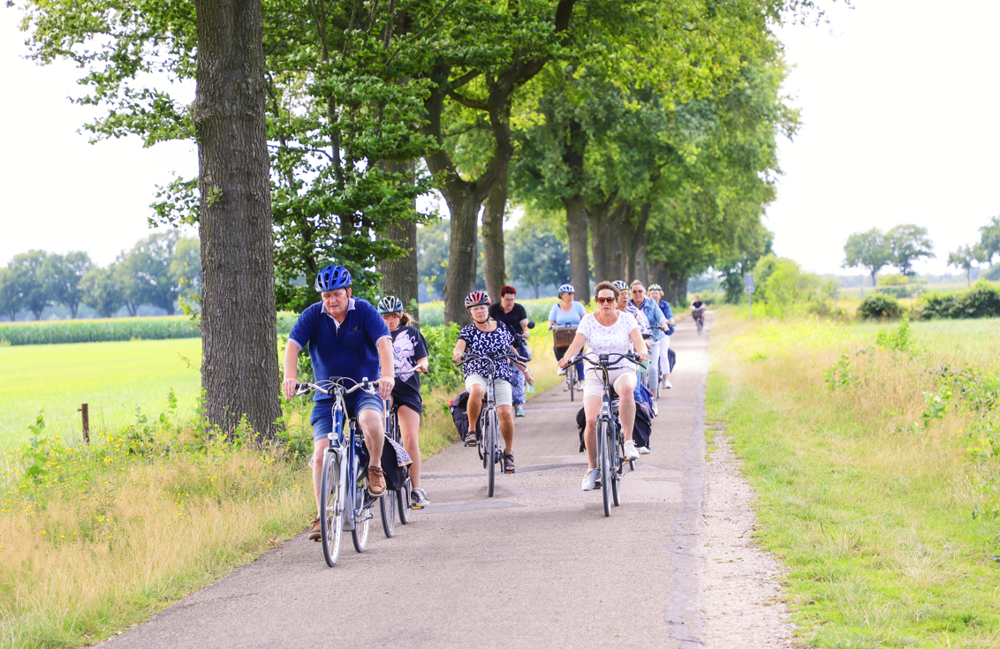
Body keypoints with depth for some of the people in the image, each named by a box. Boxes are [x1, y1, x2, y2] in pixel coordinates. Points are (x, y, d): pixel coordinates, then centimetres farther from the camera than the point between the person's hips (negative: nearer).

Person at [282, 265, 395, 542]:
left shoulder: (364, 311, -7)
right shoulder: (313, 315, -3)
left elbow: (383, 341, -20)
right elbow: (293, 344, -15)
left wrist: (387, 375, -37)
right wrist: (290, 377, -33)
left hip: (364, 389, -2)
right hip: (327, 395, 2)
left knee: (371, 420, -35)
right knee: (321, 454, -10)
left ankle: (375, 467, -7)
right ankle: (322, 517, -1)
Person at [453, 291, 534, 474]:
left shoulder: (501, 328, 10)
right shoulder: (468, 331, 4)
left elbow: (511, 351, 22)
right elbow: (461, 344, -15)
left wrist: (524, 369, 23)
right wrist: (457, 353, -38)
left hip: (501, 376, 2)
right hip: (476, 374, -2)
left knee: (505, 412, -17)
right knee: (477, 390, -40)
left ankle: (509, 452, 4)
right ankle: (472, 429, -20)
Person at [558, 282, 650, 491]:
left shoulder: (626, 318, 1)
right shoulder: (589, 320, 1)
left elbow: (637, 339, -14)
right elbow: (577, 342, -12)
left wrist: (641, 352, -37)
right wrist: (566, 357, -33)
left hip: (623, 370, -1)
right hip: (595, 373, 1)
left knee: (626, 389, -39)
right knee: (591, 421, -15)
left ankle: (628, 442, -32)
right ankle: (592, 468, 5)